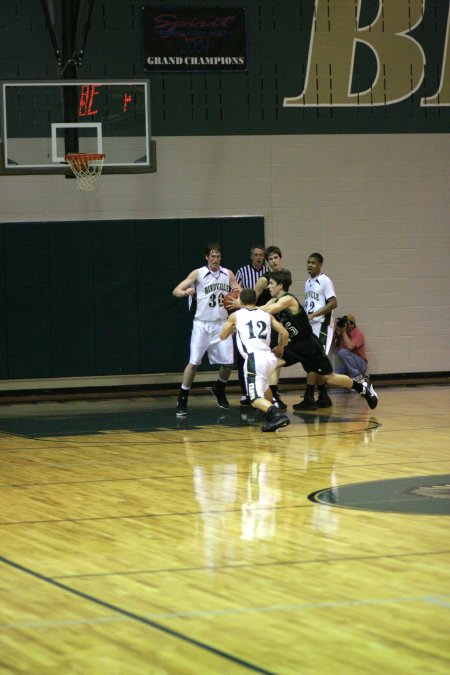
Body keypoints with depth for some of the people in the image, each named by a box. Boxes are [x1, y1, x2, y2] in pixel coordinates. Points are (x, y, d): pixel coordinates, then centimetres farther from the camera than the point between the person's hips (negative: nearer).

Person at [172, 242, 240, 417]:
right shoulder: (198, 274, -5)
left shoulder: (228, 274, 5)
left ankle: (219, 390, 30)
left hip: (222, 324, 3)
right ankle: (182, 401, -4)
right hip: (202, 324, -3)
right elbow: (176, 291, -10)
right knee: (194, 362, -11)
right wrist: (186, 292, -33)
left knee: (228, 363, 1)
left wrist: (238, 293, -14)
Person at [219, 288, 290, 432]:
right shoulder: (266, 315, 18)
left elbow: (222, 336, 24)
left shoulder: (236, 315, 11)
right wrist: (280, 348, 33)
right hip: (269, 357, 5)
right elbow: (285, 334, 14)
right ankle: (272, 414, 31)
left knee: (256, 398, -10)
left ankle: (277, 415, -36)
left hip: (254, 359, -5)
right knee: (263, 386, 36)